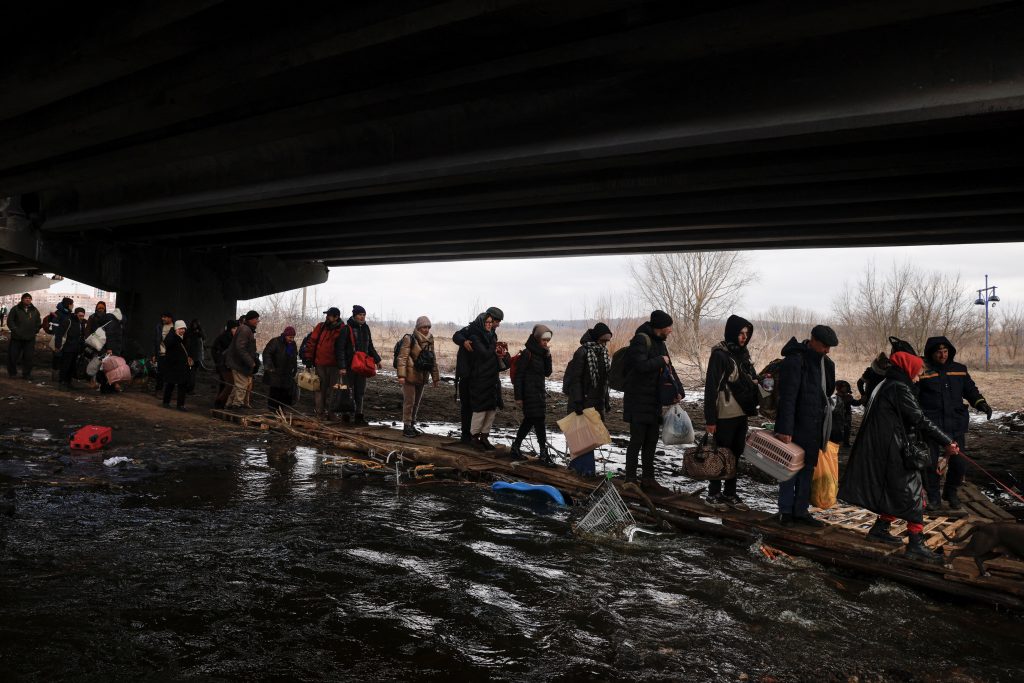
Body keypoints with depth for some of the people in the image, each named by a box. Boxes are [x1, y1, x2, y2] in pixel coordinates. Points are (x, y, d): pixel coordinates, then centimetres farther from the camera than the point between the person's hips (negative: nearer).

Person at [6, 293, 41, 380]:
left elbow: (38, 323, 11)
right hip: (17, 337, -2)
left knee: (28, 357, 5)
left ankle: (27, 373, 16)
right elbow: (10, 321, -3)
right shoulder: (15, 309, 1)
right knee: (13, 355, 5)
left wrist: (35, 330, -4)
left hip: (30, 338, 2)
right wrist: (15, 330, -13)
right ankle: (12, 372, 22)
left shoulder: (35, 310, 10)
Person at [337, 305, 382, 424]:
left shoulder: (365, 328, 11)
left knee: (360, 391, 7)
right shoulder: (347, 329, -9)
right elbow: (340, 348, -11)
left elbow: (370, 346, 23)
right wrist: (342, 366, -16)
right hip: (350, 365, -6)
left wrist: (377, 359, 17)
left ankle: (359, 415, 13)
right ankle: (346, 414, 9)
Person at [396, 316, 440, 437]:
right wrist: (401, 375, -23)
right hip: (410, 376, -6)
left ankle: (412, 425, 23)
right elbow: (402, 357, -15)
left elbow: (433, 360, 16)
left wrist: (435, 377, 15)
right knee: (409, 402, -3)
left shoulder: (429, 341, 10)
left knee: (417, 402, 13)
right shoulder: (409, 339, -10)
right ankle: (406, 426, 6)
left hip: (422, 376, 6)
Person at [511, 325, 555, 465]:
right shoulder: (527, 353, -13)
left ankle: (516, 447, 25)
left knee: (529, 420, 14)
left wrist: (548, 356, -5)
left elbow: (547, 373, 9)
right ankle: (544, 454, -5)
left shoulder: (542, 353, 10)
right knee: (539, 421, -8)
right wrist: (518, 397, -15)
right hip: (529, 393, -8)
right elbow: (518, 375, -13)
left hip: (540, 391, 8)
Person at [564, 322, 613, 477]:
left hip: (598, 402, 8)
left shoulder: (603, 353, 11)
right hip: (584, 402, -8)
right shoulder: (583, 352, -14)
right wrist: (578, 403, -20)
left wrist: (606, 402, 16)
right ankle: (586, 468, 3)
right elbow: (574, 379, -16)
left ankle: (576, 463, 23)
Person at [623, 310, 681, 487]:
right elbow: (641, 365, -29)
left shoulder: (659, 342, 13)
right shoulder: (641, 340, -15)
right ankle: (630, 478, 4)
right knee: (637, 440, -4)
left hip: (654, 400, 9)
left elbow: (669, 369, 16)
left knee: (652, 439, 13)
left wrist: (678, 390, 3)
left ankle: (647, 476, 24)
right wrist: (660, 360, -14)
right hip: (638, 399, -9)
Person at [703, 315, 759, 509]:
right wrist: (710, 419, -18)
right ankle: (714, 493, 16)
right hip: (725, 415, -7)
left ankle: (730, 492, 23)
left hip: (741, 414, 7)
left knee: (735, 454, 13)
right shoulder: (720, 354, -13)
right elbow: (711, 387, -15)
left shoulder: (742, 354, 9)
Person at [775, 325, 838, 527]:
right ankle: (785, 510, 13)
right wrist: (784, 429, -23)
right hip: (796, 425, -8)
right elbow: (787, 397, -20)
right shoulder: (795, 360, -17)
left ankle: (800, 511, 22)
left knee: (808, 468, 13)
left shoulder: (825, 362, 10)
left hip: (814, 426, 8)